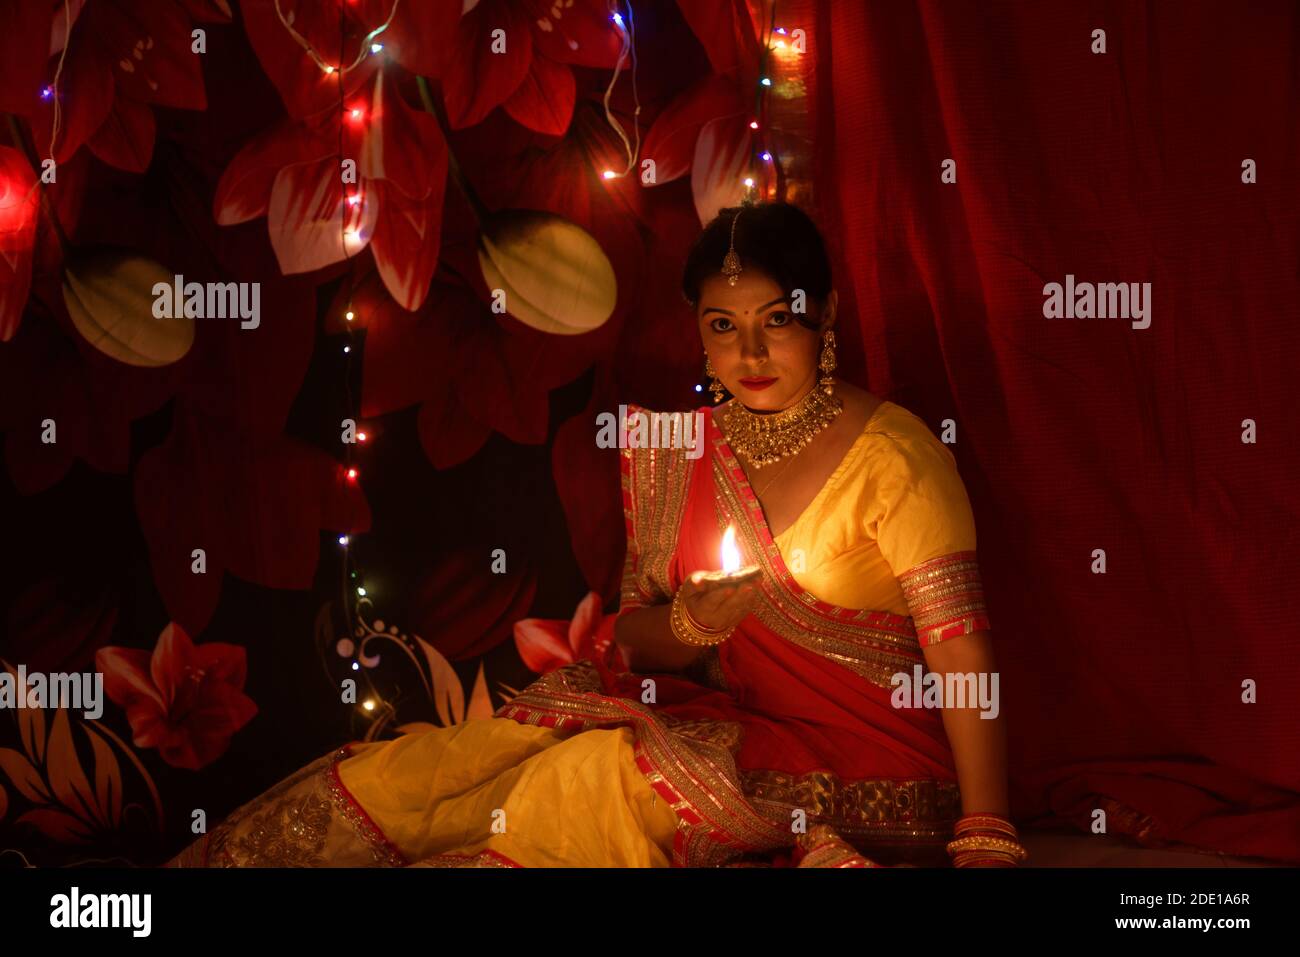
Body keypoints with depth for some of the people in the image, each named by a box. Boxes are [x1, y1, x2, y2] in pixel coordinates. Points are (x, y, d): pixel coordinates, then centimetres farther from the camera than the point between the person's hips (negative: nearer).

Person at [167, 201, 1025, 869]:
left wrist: (986, 844, -24)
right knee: (465, 760, -17)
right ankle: (215, 859, -17)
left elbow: (961, 649, -16)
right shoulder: (679, 454, 7)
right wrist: (692, 622, -15)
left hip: (870, 767, -5)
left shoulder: (890, 456, -10)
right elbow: (636, 643, 10)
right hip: (728, 722, 6)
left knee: (597, 777, -28)